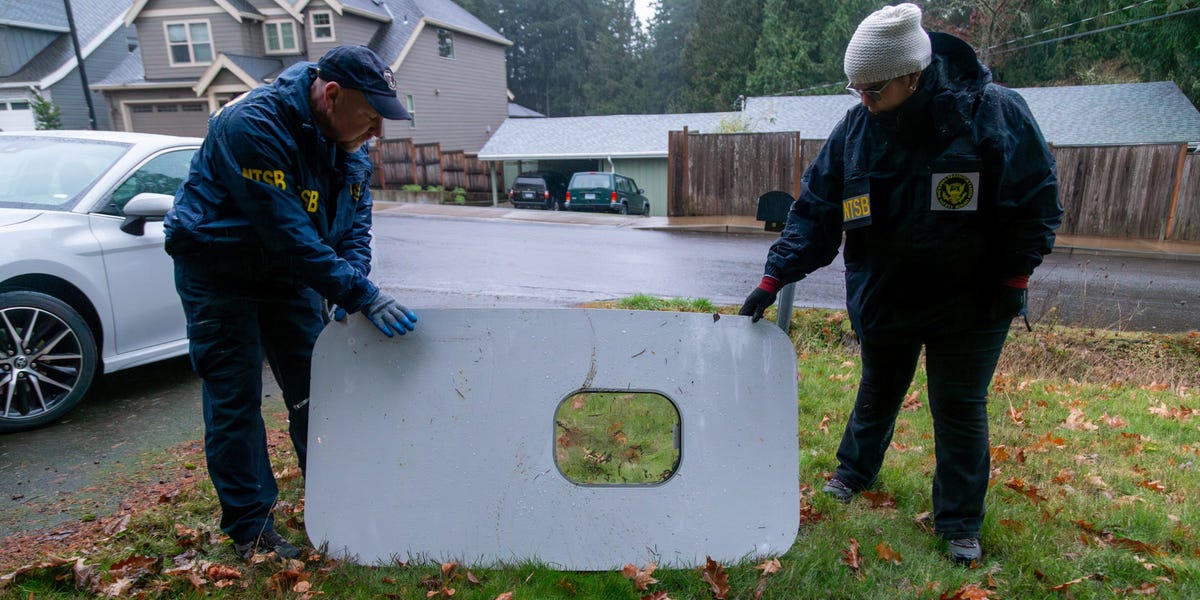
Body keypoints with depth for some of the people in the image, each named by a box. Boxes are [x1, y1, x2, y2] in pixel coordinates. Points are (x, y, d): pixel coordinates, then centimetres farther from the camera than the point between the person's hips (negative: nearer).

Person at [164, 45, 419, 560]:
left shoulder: (347, 139, -6)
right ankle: (250, 528, 12)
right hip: (219, 273, -6)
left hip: (289, 270, 7)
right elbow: (289, 233, -35)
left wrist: (351, 286, -17)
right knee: (235, 399, -1)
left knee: (314, 390, 9)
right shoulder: (252, 125, -29)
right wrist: (361, 296, -35)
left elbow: (355, 219, -1)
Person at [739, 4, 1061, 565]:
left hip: (970, 303, -2)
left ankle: (960, 524, 26)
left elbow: (1037, 201, -7)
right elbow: (815, 209, -6)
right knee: (877, 392, 20)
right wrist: (776, 276, -12)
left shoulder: (996, 113, -16)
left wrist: (1014, 276, -10)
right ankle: (854, 472, 45)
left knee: (960, 408, 7)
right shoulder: (855, 128, -9)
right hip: (883, 298, 3)